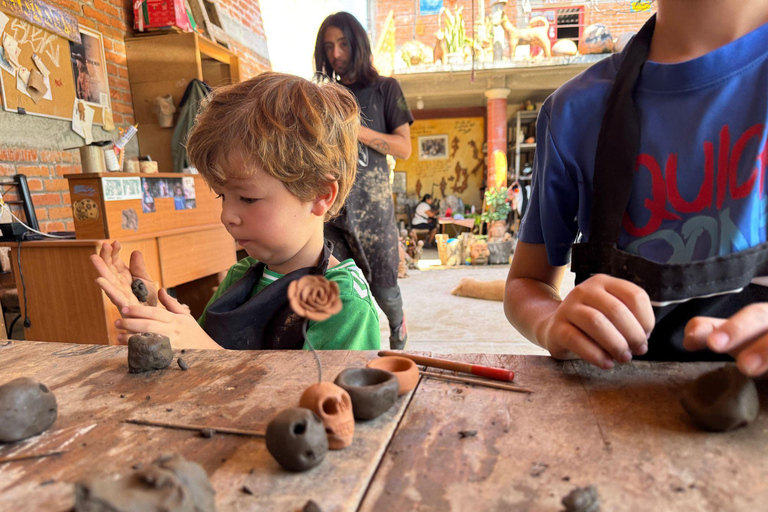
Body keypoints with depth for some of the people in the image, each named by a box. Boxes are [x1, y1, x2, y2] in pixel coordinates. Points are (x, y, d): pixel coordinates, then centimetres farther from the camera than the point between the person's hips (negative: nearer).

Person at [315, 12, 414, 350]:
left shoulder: (384, 89, 9)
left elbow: (404, 148, -1)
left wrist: (355, 129, -12)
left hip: (372, 207, -2)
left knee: (383, 288, 4)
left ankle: (398, 325, 35)